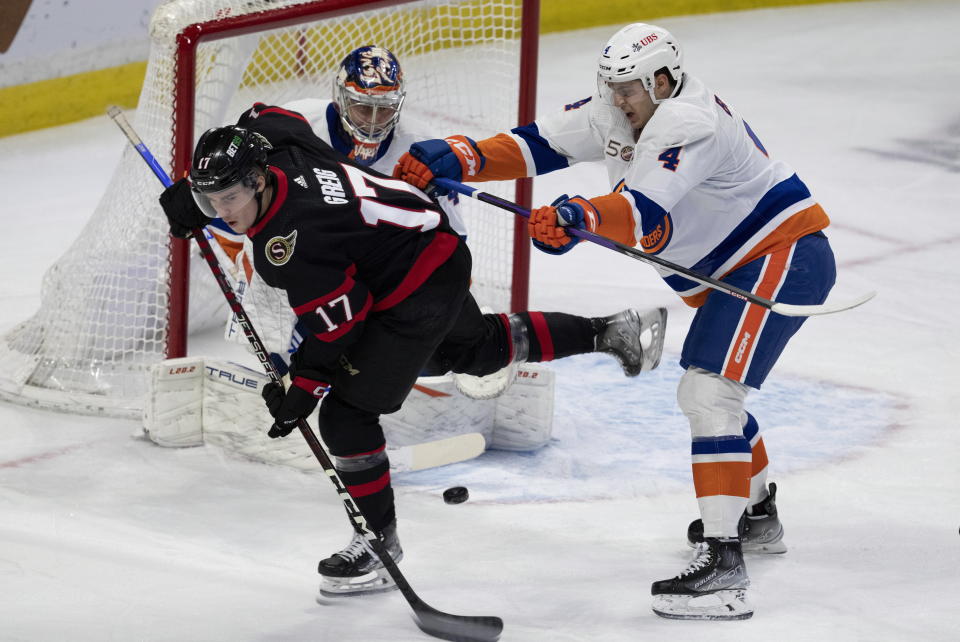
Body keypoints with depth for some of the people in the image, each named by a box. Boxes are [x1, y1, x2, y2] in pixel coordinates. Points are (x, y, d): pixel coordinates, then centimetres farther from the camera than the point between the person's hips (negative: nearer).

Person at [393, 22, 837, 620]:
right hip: (731, 268, 11)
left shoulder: (688, 123, -26)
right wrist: (455, 158, -13)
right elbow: (540, 144, 0)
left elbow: (645, 208, -40)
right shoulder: (615, 115, 2)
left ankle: (723, 563, -29)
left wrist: (579, 217, -57)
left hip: (785, 256, -11)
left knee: (710, 391, -22)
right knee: (704, 386, 25)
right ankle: (757, 514, 46)